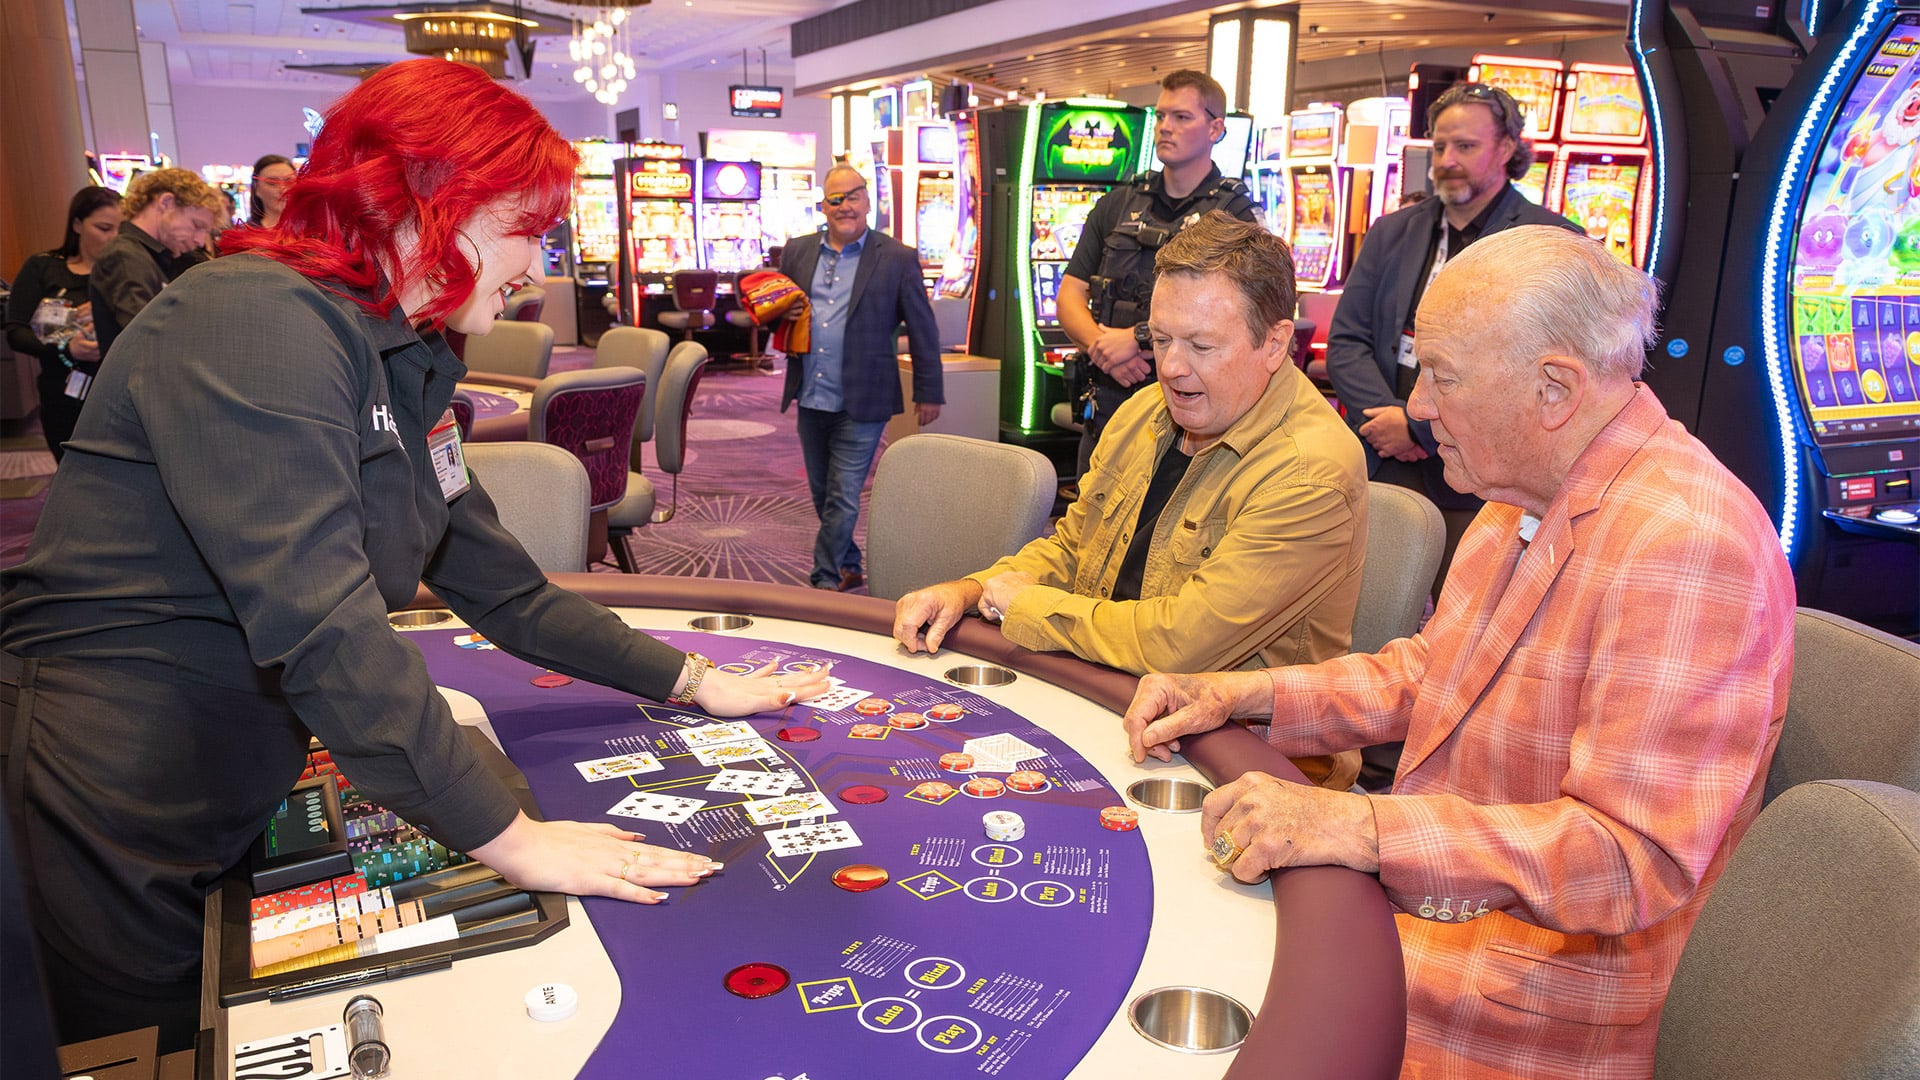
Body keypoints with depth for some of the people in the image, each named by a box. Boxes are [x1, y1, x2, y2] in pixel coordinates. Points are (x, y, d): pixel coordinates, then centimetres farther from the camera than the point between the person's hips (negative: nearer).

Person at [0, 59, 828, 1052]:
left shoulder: (400, 360, 9)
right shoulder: (258, 321, -22)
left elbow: (495, 581, 11)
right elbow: (319, 625, -30)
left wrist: (688, 680, 8)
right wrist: (507, 837, -27)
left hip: (238, 802, 9)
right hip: (121, 813, -8)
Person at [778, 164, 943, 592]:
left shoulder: (897, 259, -3)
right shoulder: (797, 251, 9)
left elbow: (922, 330, 1)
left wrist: (928, 393, 1)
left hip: (860, 404, -5)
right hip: (810, 397, 5)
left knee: (842, 501, -5)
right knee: (823, 496, 15)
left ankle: (825, 580, 7)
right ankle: (850, 569, 33)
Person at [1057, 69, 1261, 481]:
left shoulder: (1234, 214, -1)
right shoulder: (1116, 205, 13)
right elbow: (1070, 296, 8)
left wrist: (1139, 338, -18)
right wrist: (1102, 347, -12)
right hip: (1107, 399, 4)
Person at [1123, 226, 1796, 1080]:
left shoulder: (1688, 546, -26)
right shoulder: (1523, 497, 6)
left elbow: (1637, 858, -29)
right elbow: (1427, 672, 15)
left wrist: (1363, 827, -33)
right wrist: (1241, 695, 2)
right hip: (1420, 896, 8)